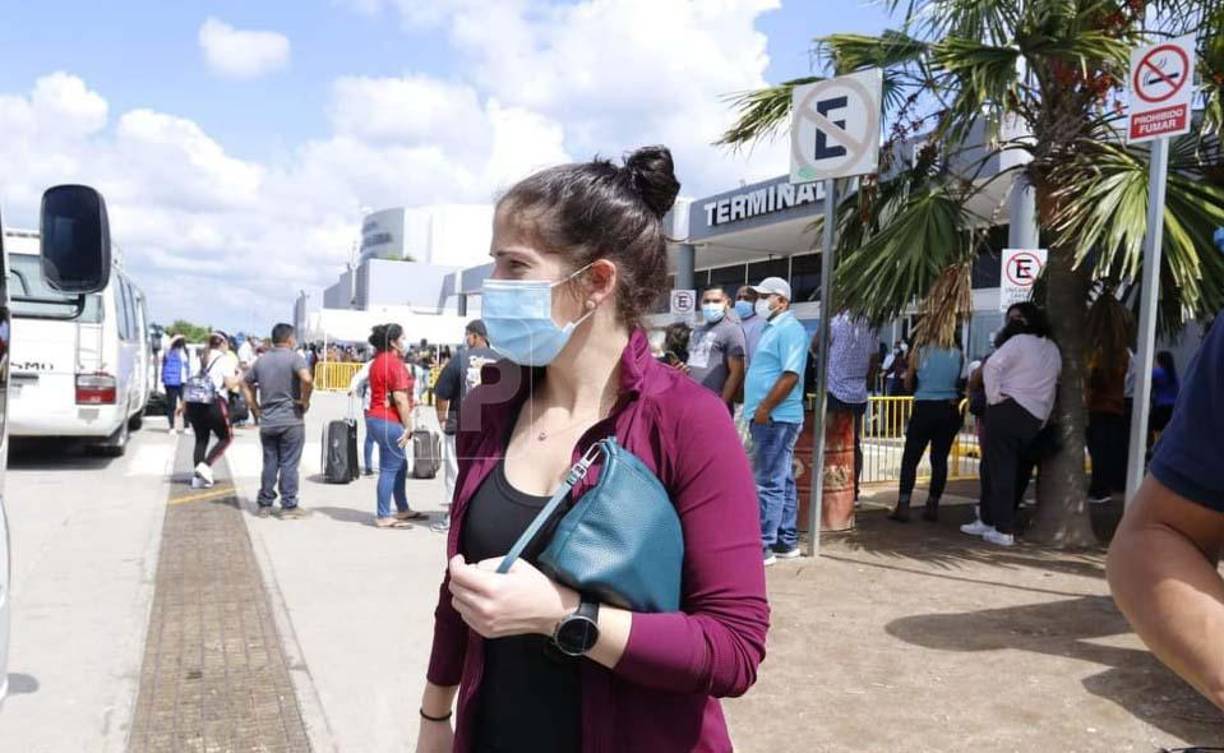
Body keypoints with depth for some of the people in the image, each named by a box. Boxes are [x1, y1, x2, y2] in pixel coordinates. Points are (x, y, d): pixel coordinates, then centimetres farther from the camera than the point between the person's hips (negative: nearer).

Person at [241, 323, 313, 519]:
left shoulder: (261, 360, 10)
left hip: (267, 422, 5)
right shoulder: (294, 358, -10)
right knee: (289, 464, 2)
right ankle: (289, 506, 6)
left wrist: (255, 408, 15)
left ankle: (265, 505, 19)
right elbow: (307, 380, -27)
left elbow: (245, 383, 16)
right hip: (291, 420, -5)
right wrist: (305, 401, -13)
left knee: (269, 464, 13)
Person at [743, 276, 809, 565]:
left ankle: (762, 547, -2)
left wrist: (764, 409, -19)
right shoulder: (773, 329, 19)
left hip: (775, 418, -10)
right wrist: (758, 410, 15)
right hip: (771, 418, 10)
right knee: (782, 482, 13)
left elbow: (791, 375, -21)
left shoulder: (789, 329, -12)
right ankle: (786, 542, 20)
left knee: (769, 484, -6)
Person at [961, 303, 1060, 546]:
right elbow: (1051, 390, 20)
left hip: (1007, 410, -8)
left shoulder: (1019, 341, -6)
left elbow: (992, 366, -22)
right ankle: (988, 520, 22)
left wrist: (994, 396, -13)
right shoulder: (1053, 350, 18)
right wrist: (1042, 421, 21)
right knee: (1016, 471, 13)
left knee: (1001, 470, -5)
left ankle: (1004, 531, -5)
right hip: (1034, 418, 8)